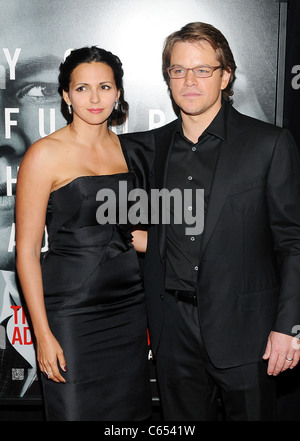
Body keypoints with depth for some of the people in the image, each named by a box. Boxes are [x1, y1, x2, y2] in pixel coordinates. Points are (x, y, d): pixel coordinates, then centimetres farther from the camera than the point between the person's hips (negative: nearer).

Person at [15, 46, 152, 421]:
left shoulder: (128, 149, 7)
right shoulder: (45, 154, -9)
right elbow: (27, 250, -10)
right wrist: (43, 334, -12)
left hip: (130, 306, 5)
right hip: (72, 310, -5)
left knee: (130, 410, 14)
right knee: (76, 411, 5)